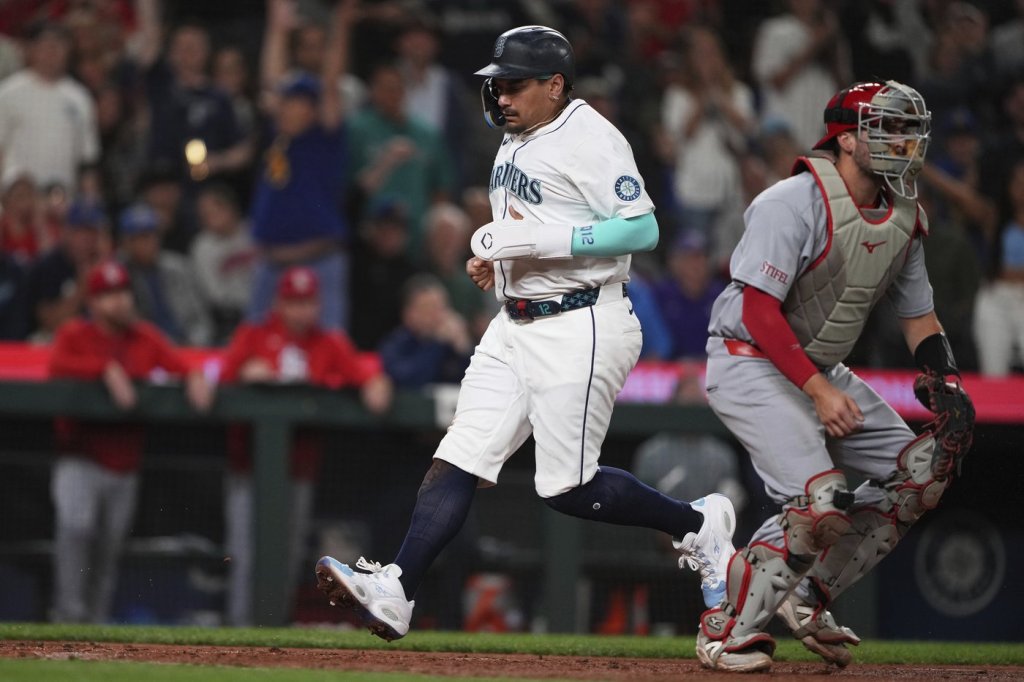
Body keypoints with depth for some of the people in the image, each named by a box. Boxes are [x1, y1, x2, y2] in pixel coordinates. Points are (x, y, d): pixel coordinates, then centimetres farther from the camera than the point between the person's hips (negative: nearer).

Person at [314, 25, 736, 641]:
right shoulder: (516, 143, 15)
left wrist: (540, 241, -24)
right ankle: (395, 593, -13)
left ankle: (698, 524, 12)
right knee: (458, 460, -4)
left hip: (580, 329, -9)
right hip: (515, 328, 9)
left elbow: (643, 230, -21)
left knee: (567, 488, -7)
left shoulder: (591, 139, -13)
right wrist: (494, 258, 9)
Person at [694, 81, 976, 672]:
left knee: (922, 472, 3)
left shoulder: (905, 218, 4)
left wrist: (947, 384, -4)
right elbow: (759, 310, -24)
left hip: (822, 371, 9)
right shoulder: (795, 203, -21)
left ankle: (809, 599, 13)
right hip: (750, 364, -9)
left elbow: (918, 314, 13)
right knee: (822, 502, -24)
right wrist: (818, 391, -28)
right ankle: (729, 627, -9)